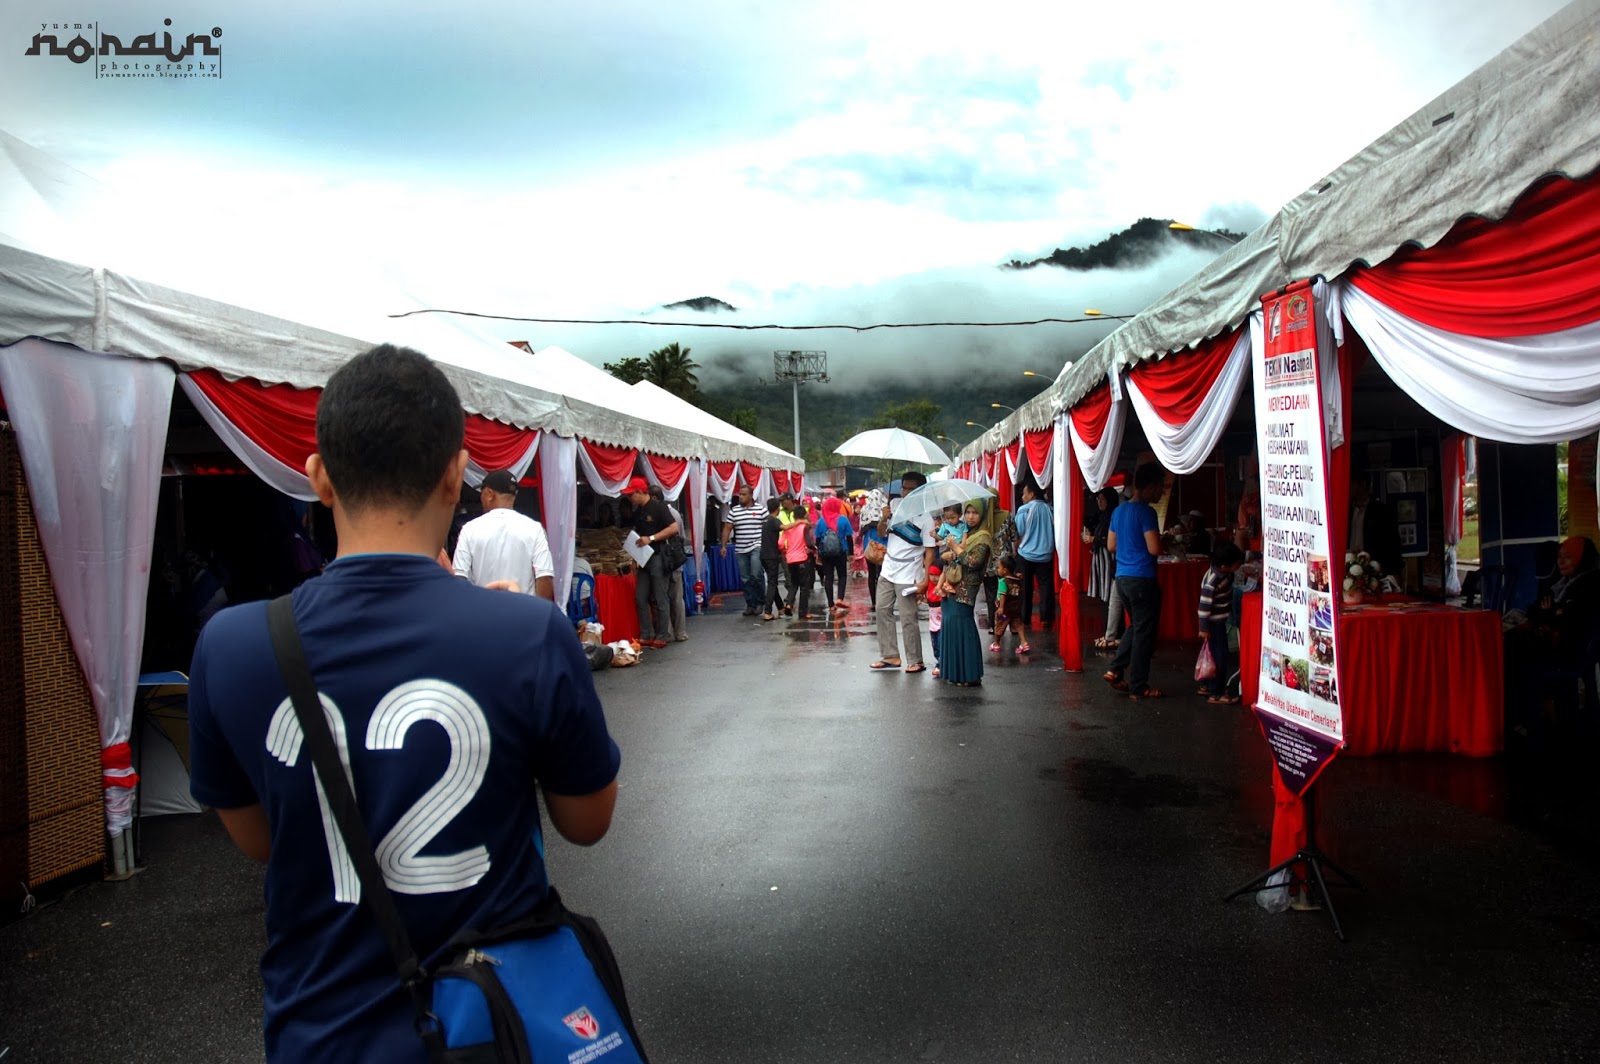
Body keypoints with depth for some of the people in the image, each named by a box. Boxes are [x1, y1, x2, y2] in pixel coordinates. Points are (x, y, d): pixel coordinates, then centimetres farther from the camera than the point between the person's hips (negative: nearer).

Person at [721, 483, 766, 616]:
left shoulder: (761, 510, 0)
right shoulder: (733, 511, 5)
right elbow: (727, 529, 6)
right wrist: (723, 545, -2)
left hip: (757, 547, -3)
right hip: (740, 550, 3)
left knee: (756, 575, -16)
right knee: (745, 579, 6)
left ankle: (760, 601, 4)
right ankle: (751, 604, 15)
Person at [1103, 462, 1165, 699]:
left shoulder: (1119, 511, 11)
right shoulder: (1146, 512, -14)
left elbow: (1111, 546, 16)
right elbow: (1154, 549, -20)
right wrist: (1165, 544, 0)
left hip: (1122, 577, 8)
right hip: (1142, 579, -8)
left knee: (1136, 627, 23)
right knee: (1144, 633, 2)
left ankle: (1115, 670, 15)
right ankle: (1138, 687, 7)